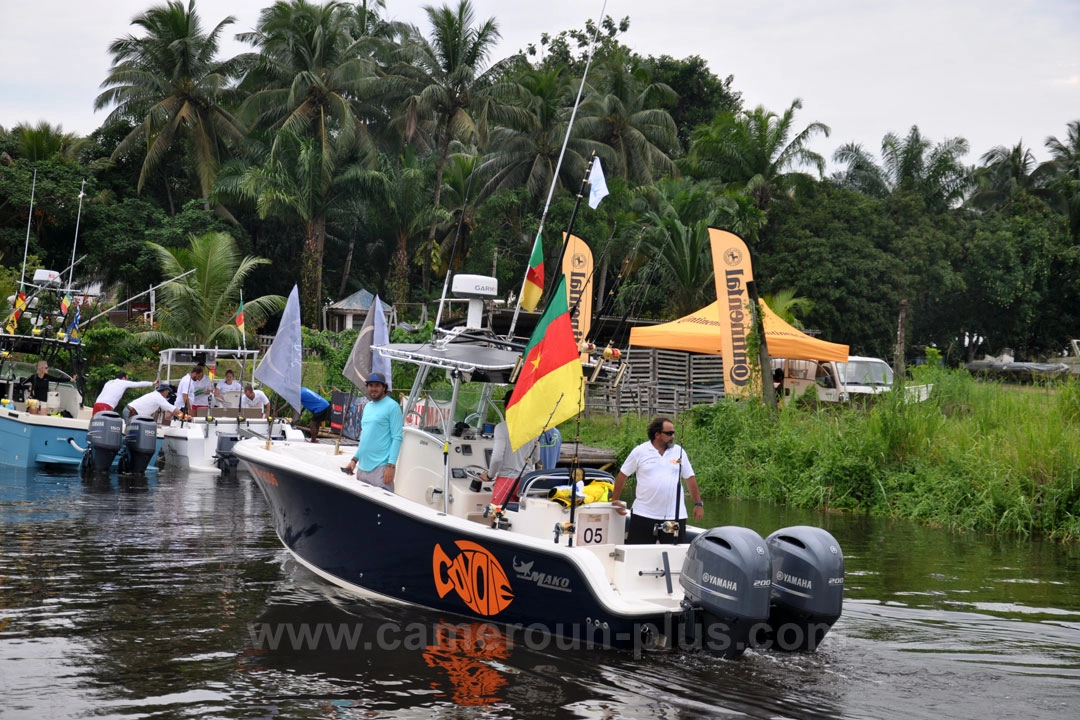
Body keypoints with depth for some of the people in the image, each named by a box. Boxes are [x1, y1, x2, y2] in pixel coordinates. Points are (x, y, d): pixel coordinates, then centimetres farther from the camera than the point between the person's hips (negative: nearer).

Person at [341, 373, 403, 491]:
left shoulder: (392, 406, -7)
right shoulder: (367, 406, 17)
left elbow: (397, 438, -12)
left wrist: (391, 466, -18)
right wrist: (354, 459, 17)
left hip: (381, 467, -8)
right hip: (362, 466, 8)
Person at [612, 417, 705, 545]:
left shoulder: (679, 452, 5)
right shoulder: (639, 452, -2)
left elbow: (690, 478, 10)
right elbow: (622, 475, 5)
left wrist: (698, 504, 6)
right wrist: (615, 500, 5)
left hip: (674, 515, 2)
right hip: (644, 515, -2)